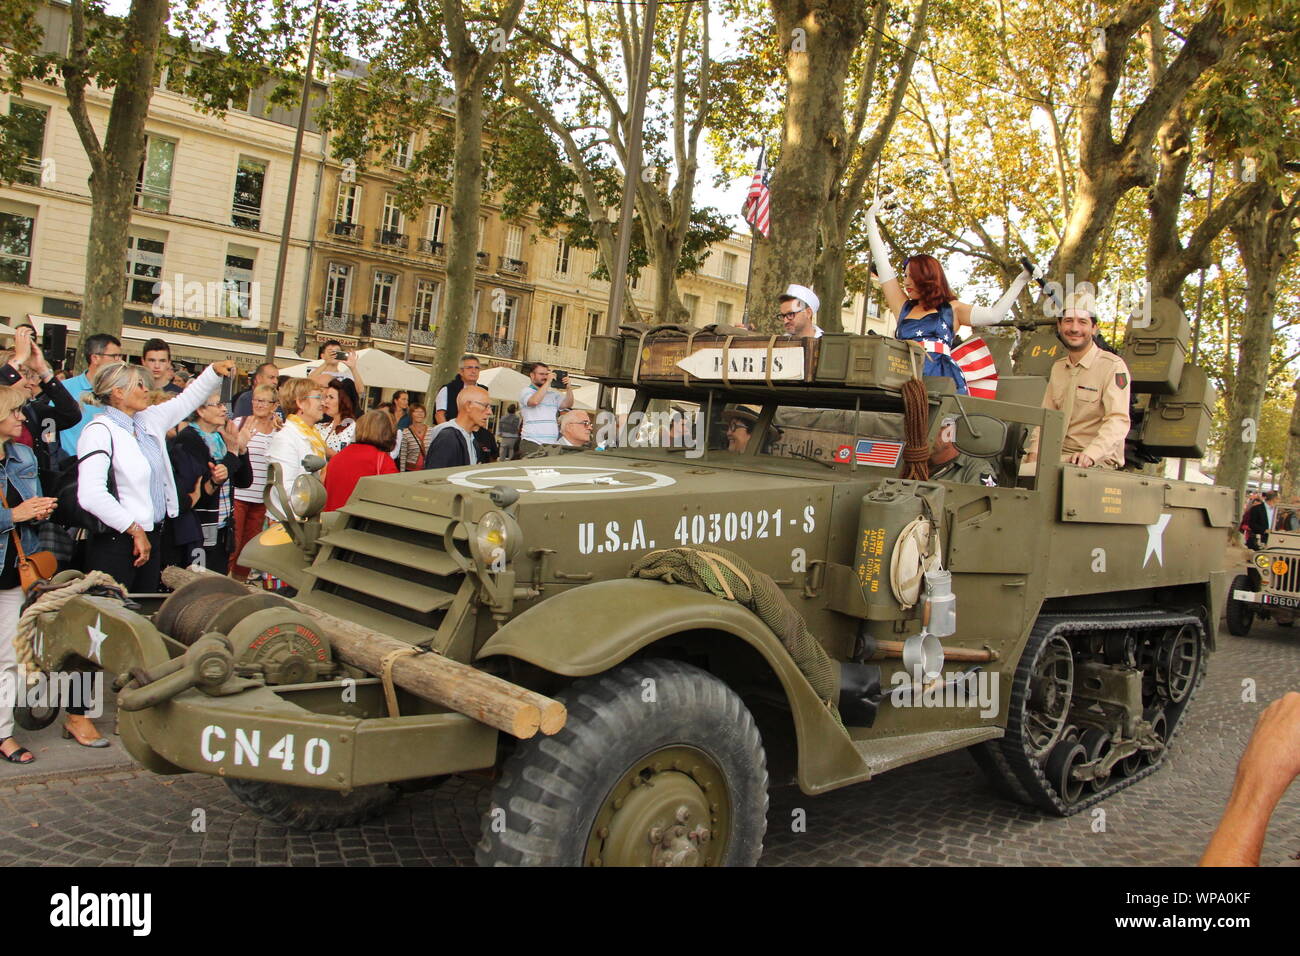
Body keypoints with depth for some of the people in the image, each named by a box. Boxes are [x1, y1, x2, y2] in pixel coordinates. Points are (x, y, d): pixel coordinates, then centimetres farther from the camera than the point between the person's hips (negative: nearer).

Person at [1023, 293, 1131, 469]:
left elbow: (1119, 421, -19)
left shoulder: (1113, 366, -8)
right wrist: (1035, 450, -4)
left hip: (1098, 461, -7)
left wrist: (1089, 454, -35)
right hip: (1059, 453, 7)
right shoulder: (1058, 367, 16)